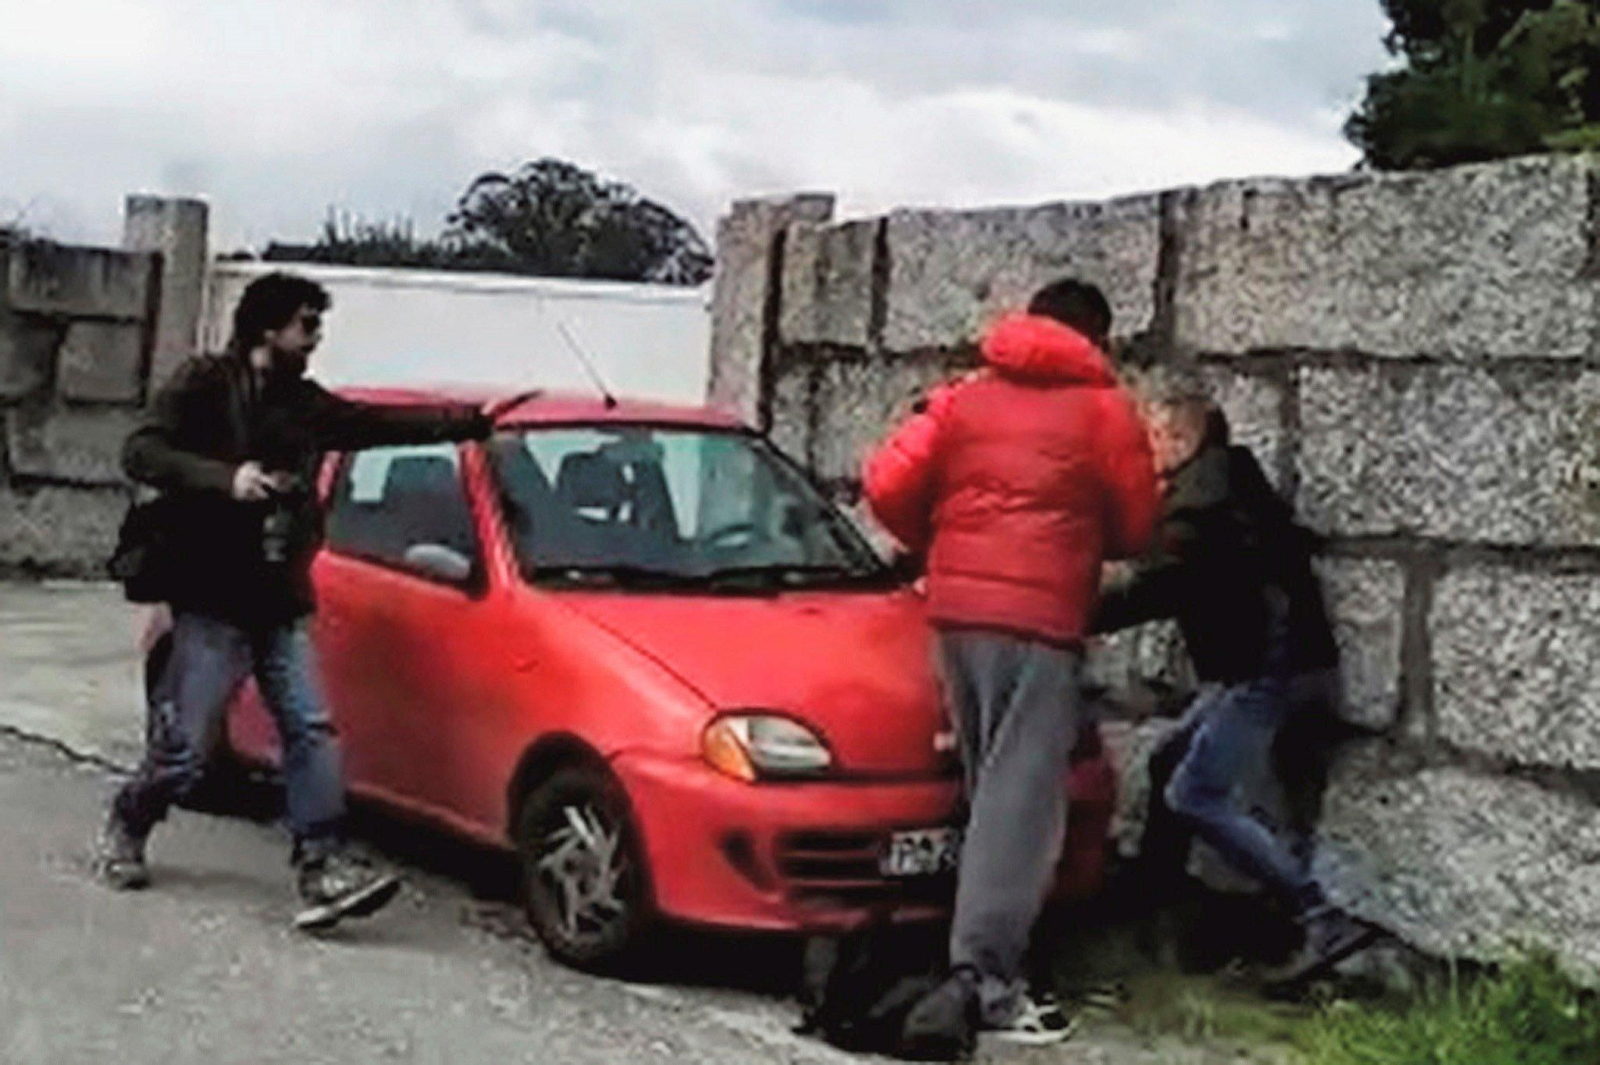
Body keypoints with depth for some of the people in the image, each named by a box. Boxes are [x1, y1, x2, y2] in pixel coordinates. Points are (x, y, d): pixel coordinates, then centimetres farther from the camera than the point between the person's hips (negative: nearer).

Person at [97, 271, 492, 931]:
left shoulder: (306, 405, 15)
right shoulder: (206, 384, -4)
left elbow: (385, 425, 16)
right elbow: (141, 452, -12)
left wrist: (471, 423, 9)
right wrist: (225, 478, -24)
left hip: (281, 607, 6)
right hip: (212, 604, -6)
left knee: (311, 733, -6)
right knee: (182, 751, 0)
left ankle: (324, 871, -10)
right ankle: (124, 831, 26)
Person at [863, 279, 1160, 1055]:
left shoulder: (964, 398, 14)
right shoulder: (1102, 409, 4)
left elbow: (888, 486, 5)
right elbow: (1136, 528, 7)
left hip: (955, 610, 5)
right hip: (1039, 618, -5)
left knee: (990, 787, 16)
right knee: (1020, 800, -8)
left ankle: (991, 971, 20)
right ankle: (978, 979, -18)